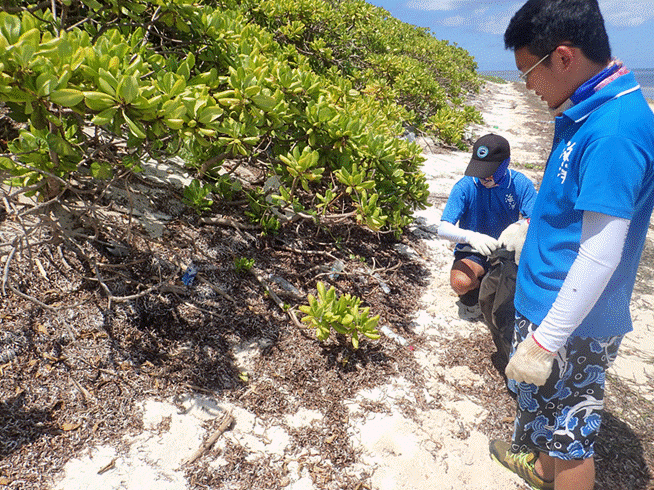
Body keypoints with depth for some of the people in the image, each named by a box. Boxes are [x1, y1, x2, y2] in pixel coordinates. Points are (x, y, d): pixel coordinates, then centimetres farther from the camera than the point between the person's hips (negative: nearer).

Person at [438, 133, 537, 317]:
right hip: (472, 252, -2)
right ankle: (476, 289, 7)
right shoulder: (464, 187, -16)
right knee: (460, 282, -32)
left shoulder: (520, 184, -9)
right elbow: (443, 229, -22)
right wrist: (471, 236, -44)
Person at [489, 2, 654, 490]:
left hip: (573, 324, -9)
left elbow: (601, 257, -28)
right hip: (547, 303, 9)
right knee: (544, 400, 29)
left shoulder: (613, 132, -27)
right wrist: (523, 232, 21)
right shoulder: (588, 111, 3)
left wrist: (545, 341, -23)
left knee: (571, 433, 11)